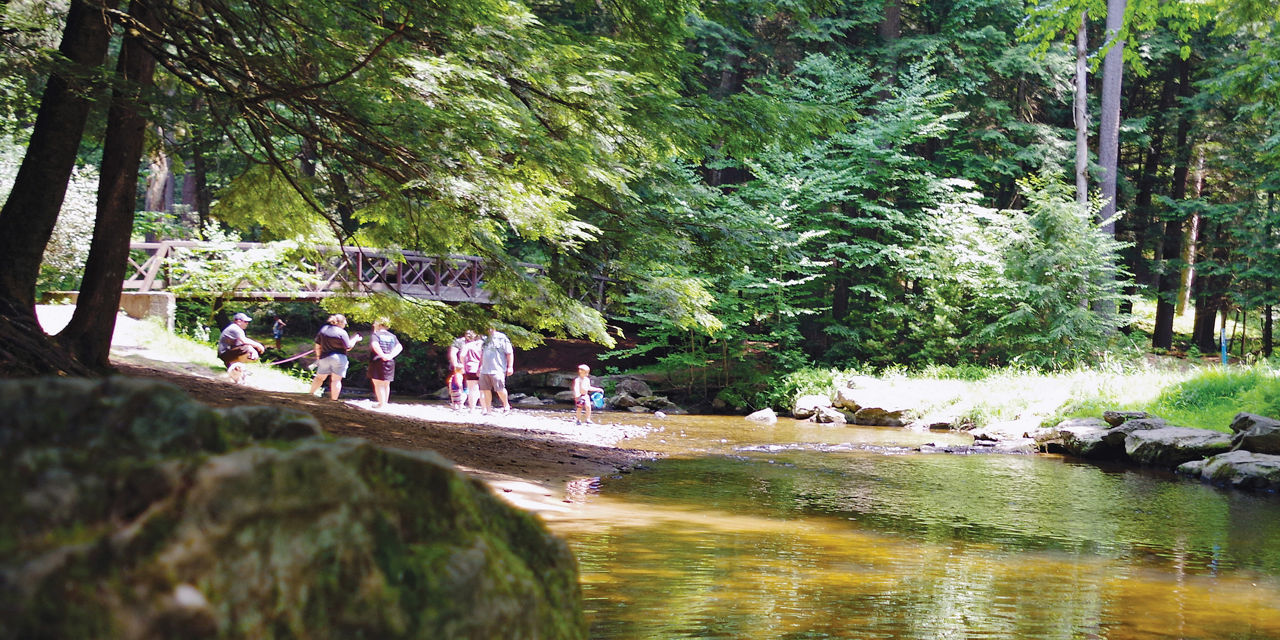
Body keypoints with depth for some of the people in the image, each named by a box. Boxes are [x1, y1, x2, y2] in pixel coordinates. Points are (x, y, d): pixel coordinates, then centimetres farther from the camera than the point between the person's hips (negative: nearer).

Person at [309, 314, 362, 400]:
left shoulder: (323, 329, 5)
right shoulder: (342, 332, -12)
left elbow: (317, 345, 9)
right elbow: (348, 347, -8)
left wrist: (318, 355, 20)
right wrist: (355, 339, 6)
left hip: (324, 357, 4)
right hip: (339, 358, -4)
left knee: (319, 377, 18)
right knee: (336, 380, 1)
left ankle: (312, 393, 23)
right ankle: (333, 399, 1)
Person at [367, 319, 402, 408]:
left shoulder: (375, 335, -3)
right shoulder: (392, 336, 13)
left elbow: (375, 345, -23)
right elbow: (399, 347, 0)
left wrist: (382, 355, -19)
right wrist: (391, 355, -9)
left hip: (377, 361, -6)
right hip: (390, 363, 6)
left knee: (378, 384, -1)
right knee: (386, 384, 15)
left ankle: (381, 403, -6)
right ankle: (385, 402, 21)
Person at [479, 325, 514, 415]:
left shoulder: (502, 338, -2)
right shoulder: (485, 340, 18)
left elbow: (510, 353, -2)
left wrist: (510, 367, -8)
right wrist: (479, 368, 25)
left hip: (497, 370, -6)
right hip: (485, 370, 6)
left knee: (499, 389, -11)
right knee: (486, 389, 2)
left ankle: (506, 405, 10)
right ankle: (488, 409, 10)